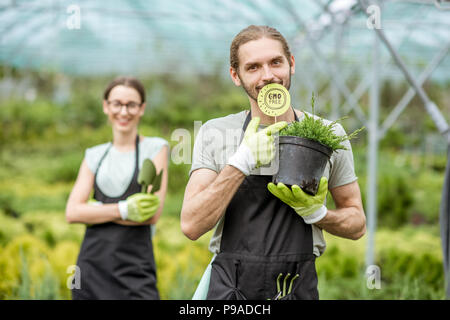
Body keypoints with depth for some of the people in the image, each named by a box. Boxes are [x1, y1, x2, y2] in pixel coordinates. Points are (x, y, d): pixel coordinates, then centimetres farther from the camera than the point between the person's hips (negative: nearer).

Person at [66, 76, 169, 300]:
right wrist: (123, 210, -11)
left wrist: (95, 210, -3)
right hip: (92, 263, 3)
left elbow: (153, 214, -7)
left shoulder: (156, 148, 3)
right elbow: (72, 213, 2)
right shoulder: (94, 155, 14)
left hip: (135, 266, -3)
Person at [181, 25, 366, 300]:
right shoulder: (214, 134, 0)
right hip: (229, 290, -1)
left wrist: (316, 213, -11)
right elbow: (192, 225, -10)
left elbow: (357, 225, 8)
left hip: (300, 288, 1)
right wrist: (243, 161, -17)